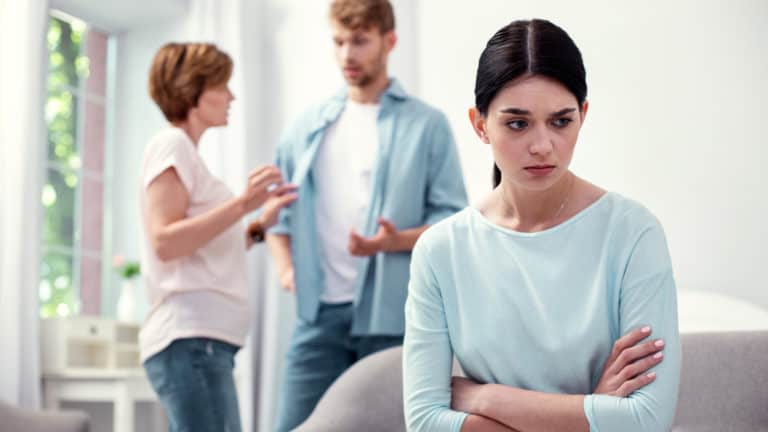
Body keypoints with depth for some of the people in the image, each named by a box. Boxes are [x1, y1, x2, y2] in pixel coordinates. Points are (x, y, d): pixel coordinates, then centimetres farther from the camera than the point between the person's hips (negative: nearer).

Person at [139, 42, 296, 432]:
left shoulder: (186, 152, 23)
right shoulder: (171, 144, -5)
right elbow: (164, 242, -16)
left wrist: (259, 224, 15)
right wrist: (241, 204, -20)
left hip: (202, 338, 10)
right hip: (190, 339, -10)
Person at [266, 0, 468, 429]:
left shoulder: (426, 124, 3)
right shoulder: (308, 127, 15)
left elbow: (453, 218, -2)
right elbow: (279, 208, 21)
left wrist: (398, 240, -19)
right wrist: (286, 267, 4)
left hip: (393, 315, -3)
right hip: (319, 313, 3)